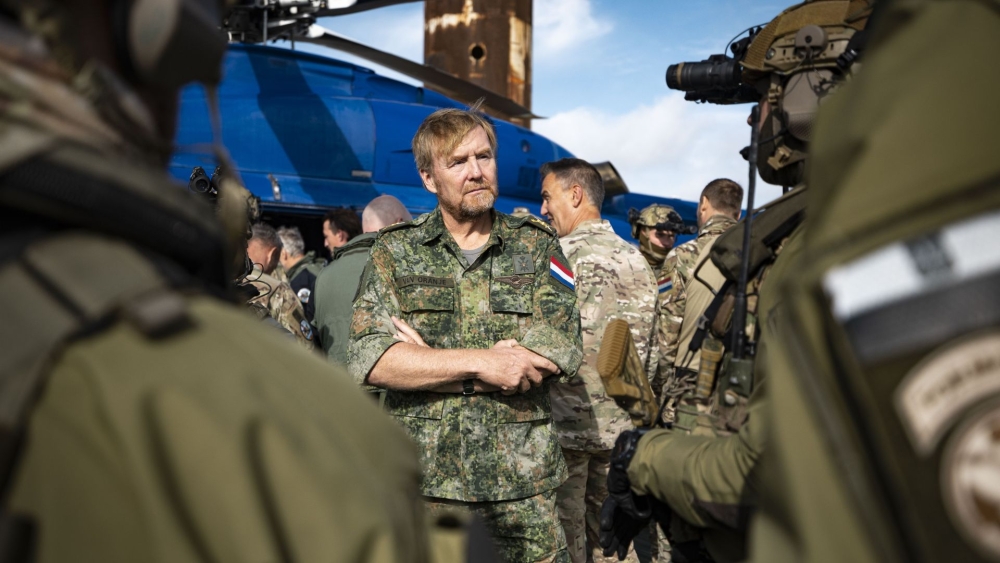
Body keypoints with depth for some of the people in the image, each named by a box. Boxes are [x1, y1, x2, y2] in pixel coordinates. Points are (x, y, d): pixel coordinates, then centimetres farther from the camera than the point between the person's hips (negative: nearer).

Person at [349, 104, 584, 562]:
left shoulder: (538, 247, 3)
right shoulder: (395, 251, 3)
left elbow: (561, 351, -11)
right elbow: (368, 360, -10)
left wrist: (424, 358, -13)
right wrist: (480, 362, -18)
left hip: (522, 489, 0)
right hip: (421, 485, 0)